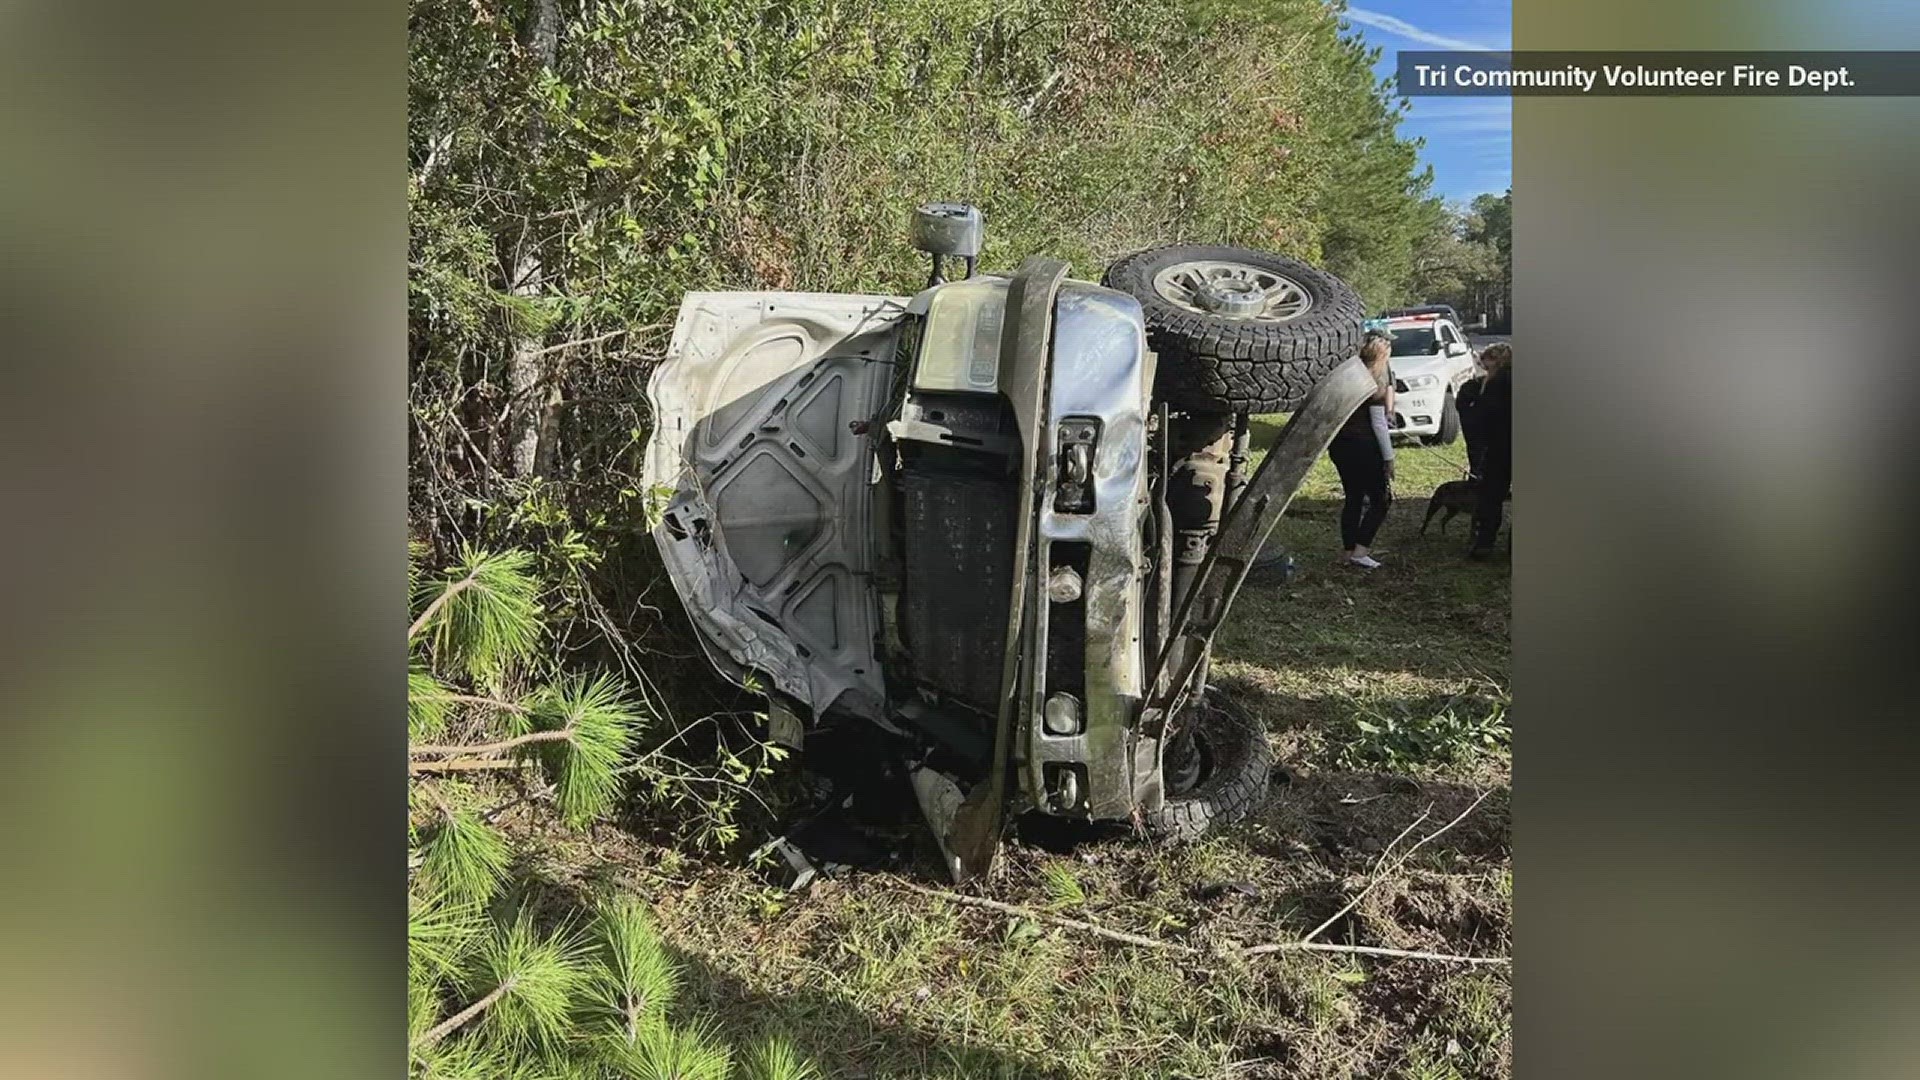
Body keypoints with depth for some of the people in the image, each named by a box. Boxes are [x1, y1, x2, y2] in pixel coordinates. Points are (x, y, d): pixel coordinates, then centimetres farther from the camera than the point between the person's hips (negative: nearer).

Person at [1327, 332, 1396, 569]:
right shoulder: (1378, 379, -11)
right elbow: (1378, 421, -14)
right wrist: (1389, 457, -10)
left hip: (1339, 443, 7)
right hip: (1362, 445, -7)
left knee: (1353, 497, 16)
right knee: (1381, 499, 5)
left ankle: (1348, 551, 17)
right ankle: (1360, 551, -2)